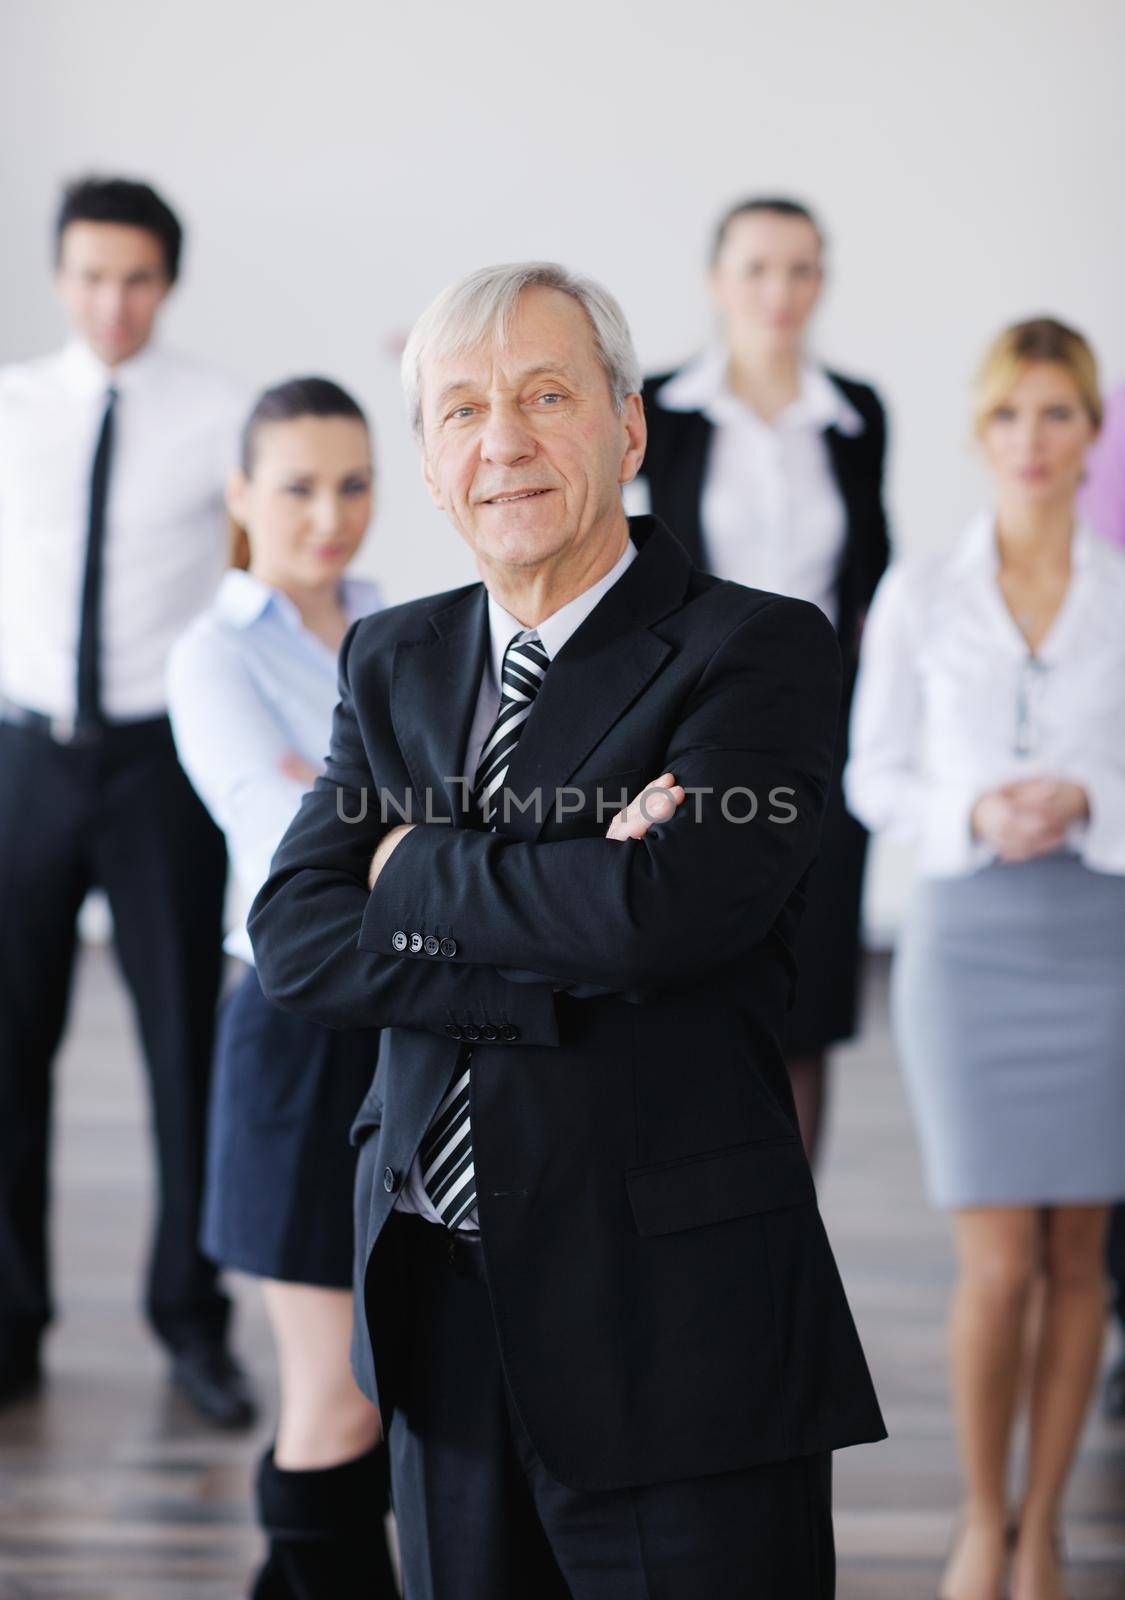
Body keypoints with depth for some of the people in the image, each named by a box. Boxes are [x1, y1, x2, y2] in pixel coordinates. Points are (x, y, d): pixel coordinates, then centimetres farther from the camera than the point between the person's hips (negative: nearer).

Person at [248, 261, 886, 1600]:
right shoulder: (392, 661, 11)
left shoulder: (755, 650, -6)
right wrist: (573, 962, -15)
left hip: (675, 1325, -5)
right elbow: (293, 938, -2)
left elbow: (669, 905, -22)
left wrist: (416, 873, -6)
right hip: (441, 1314, 5)